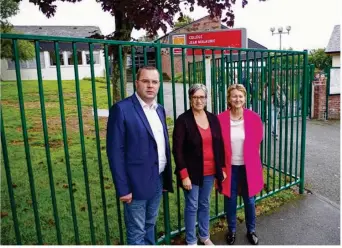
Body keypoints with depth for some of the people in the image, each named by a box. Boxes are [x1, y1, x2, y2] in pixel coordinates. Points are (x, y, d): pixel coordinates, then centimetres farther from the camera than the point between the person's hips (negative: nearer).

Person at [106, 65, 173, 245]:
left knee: (150, 226, 22)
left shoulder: (160, 109, 8)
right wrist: (123, 188, -16)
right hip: (137, 183, -6)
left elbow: (163, 144, 11)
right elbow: (115, 152, -15)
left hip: (158, 180, 7)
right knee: (137, 233, 9)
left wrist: (167, 178, 11)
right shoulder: (122, 109, -14)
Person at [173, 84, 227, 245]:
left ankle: (204, 236, 38)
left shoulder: (213, 118, 3)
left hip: (210, 171, 5)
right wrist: (184, 175, -17)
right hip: (192, 172, -4)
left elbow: (219, 145, 8)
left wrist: (221, 168, 6)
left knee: (205, 204, 19)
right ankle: (191, 241, 27)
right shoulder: (183, 120, -12)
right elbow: (177, 149, -14)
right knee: (192, 206, 8)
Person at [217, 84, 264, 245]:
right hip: (229, 167, 0)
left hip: (248, 167, 1)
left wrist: (250, 158, 7)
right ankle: (232, 231, 36)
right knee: (230, 200, 14)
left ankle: (251, 230, 38)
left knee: (249, 200, 16)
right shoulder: (220, 119, -10)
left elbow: (257, 142, 4)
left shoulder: (254, 118, -8)